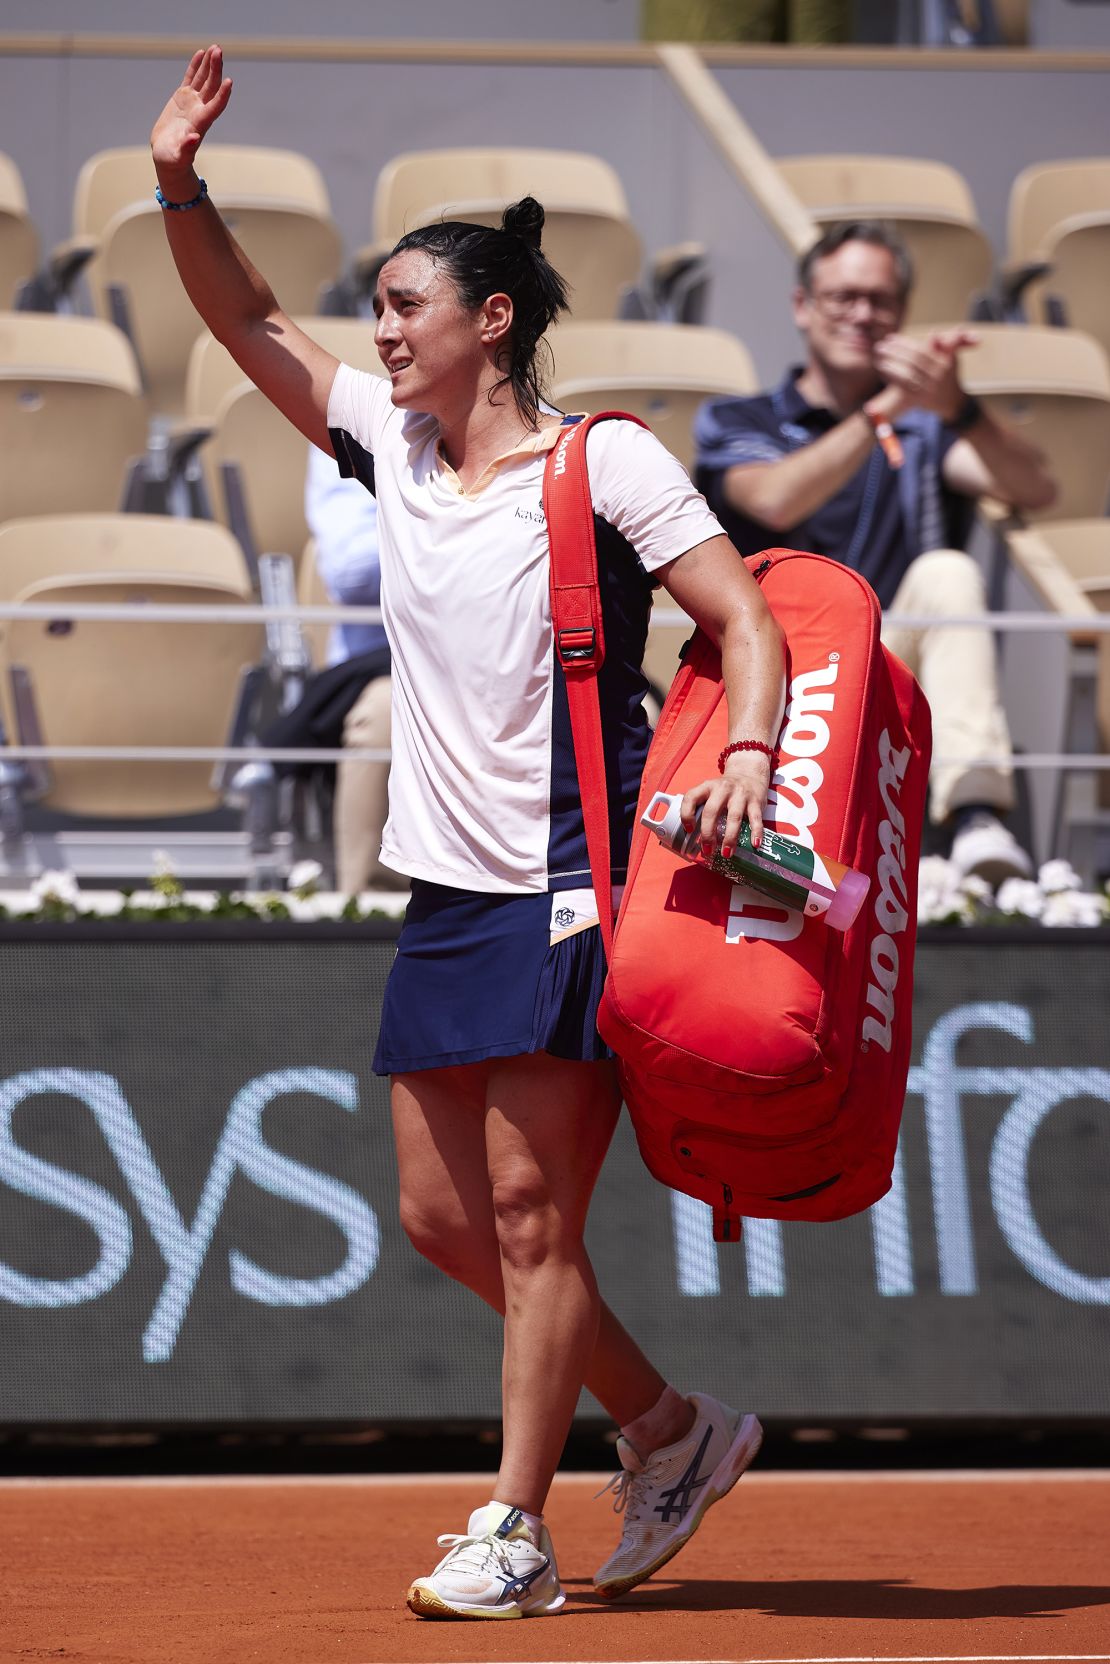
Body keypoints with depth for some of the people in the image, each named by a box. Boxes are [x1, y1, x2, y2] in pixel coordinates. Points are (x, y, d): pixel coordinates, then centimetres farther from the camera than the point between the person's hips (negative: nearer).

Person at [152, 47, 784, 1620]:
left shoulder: (605, 462, -7)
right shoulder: (394, 442, 12)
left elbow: (748, 620, -10)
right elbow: (251, 323, 16)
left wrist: (748, 754, -27)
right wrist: (181, 184, 1)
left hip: (570, 890, -8)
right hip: (449, 889, 8)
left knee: (528, 1211, -7)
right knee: (444, 1213, 8)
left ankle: (516, 1533, -2)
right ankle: (670, 1427, 23)